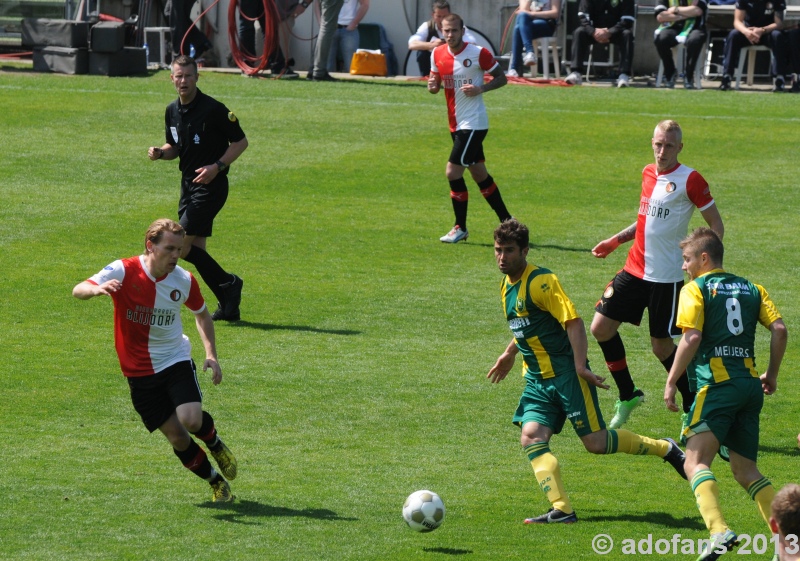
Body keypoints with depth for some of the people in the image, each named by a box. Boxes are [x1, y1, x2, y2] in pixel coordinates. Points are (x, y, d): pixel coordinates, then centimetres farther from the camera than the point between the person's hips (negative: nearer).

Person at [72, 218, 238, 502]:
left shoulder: (184, 281, -8)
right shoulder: (123, 271, -16)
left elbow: (202, 314, 12)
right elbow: (78, 290, -26)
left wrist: (211, 354, -1)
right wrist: (97, 289, -50)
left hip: (175, 360, 1)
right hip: (139, 370, -1)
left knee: (191, 420, -23)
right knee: (177, 437, -1)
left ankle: (215, 443, 13)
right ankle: (216, 483, 21)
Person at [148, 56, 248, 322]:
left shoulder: (213, 109, -14)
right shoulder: (172, 111, 8)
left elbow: (241, 142, -9)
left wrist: (217, 166, -20)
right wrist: (160, 152, -2)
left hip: (211, 186, -8)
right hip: (189, 184, 8)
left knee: (182, 246, -13)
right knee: (196, 251, 6)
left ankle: (228, 284, 3)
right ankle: (228, 305, 14)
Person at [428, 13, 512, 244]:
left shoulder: (478, 53, -13)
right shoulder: (438, 54, 3)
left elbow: (501, 78, -5)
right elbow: (435, 84, 14)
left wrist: (480, 89, -21)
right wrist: (432, 85, -11)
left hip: (473, 123, -7)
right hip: (456, 124, 7)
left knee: (453, 171, -12)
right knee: (479, 174, 14)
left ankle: (460, 227, 1)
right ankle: (506, 221, 27)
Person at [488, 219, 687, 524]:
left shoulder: (541, 281, -16)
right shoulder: (507, 285, 11)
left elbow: (573, 322, -20)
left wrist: (580, 366, -25)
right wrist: (509, 354, 31)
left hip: (566, 373, -8)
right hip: (537, 379, 8)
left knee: (595, 442, -5)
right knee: (531, 436, -13)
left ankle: (666, 449, 16)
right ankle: (561, 510, -18)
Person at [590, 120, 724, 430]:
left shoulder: (690, 180, -12)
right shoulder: (648, 173, 9)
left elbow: (716, 224, -8)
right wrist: (616, 240, 16)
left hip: (666, 276, -7)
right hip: (635, 269, 7)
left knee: (661, 345, -2)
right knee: (601, 327, 3)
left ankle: (693, 410, 16)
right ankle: (627, 395, 21)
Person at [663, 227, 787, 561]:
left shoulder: (696, 288, 0)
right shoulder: (751, 289, 17)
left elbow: (691, 337, -12)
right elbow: (779, 329, 7)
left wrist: (671, 382, -7)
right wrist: (772, 374, 16)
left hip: (717, 384, -7)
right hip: (750, 387, 7)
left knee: (696, 462, -12)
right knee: (745, 471, 13)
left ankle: (719, 531, -34)